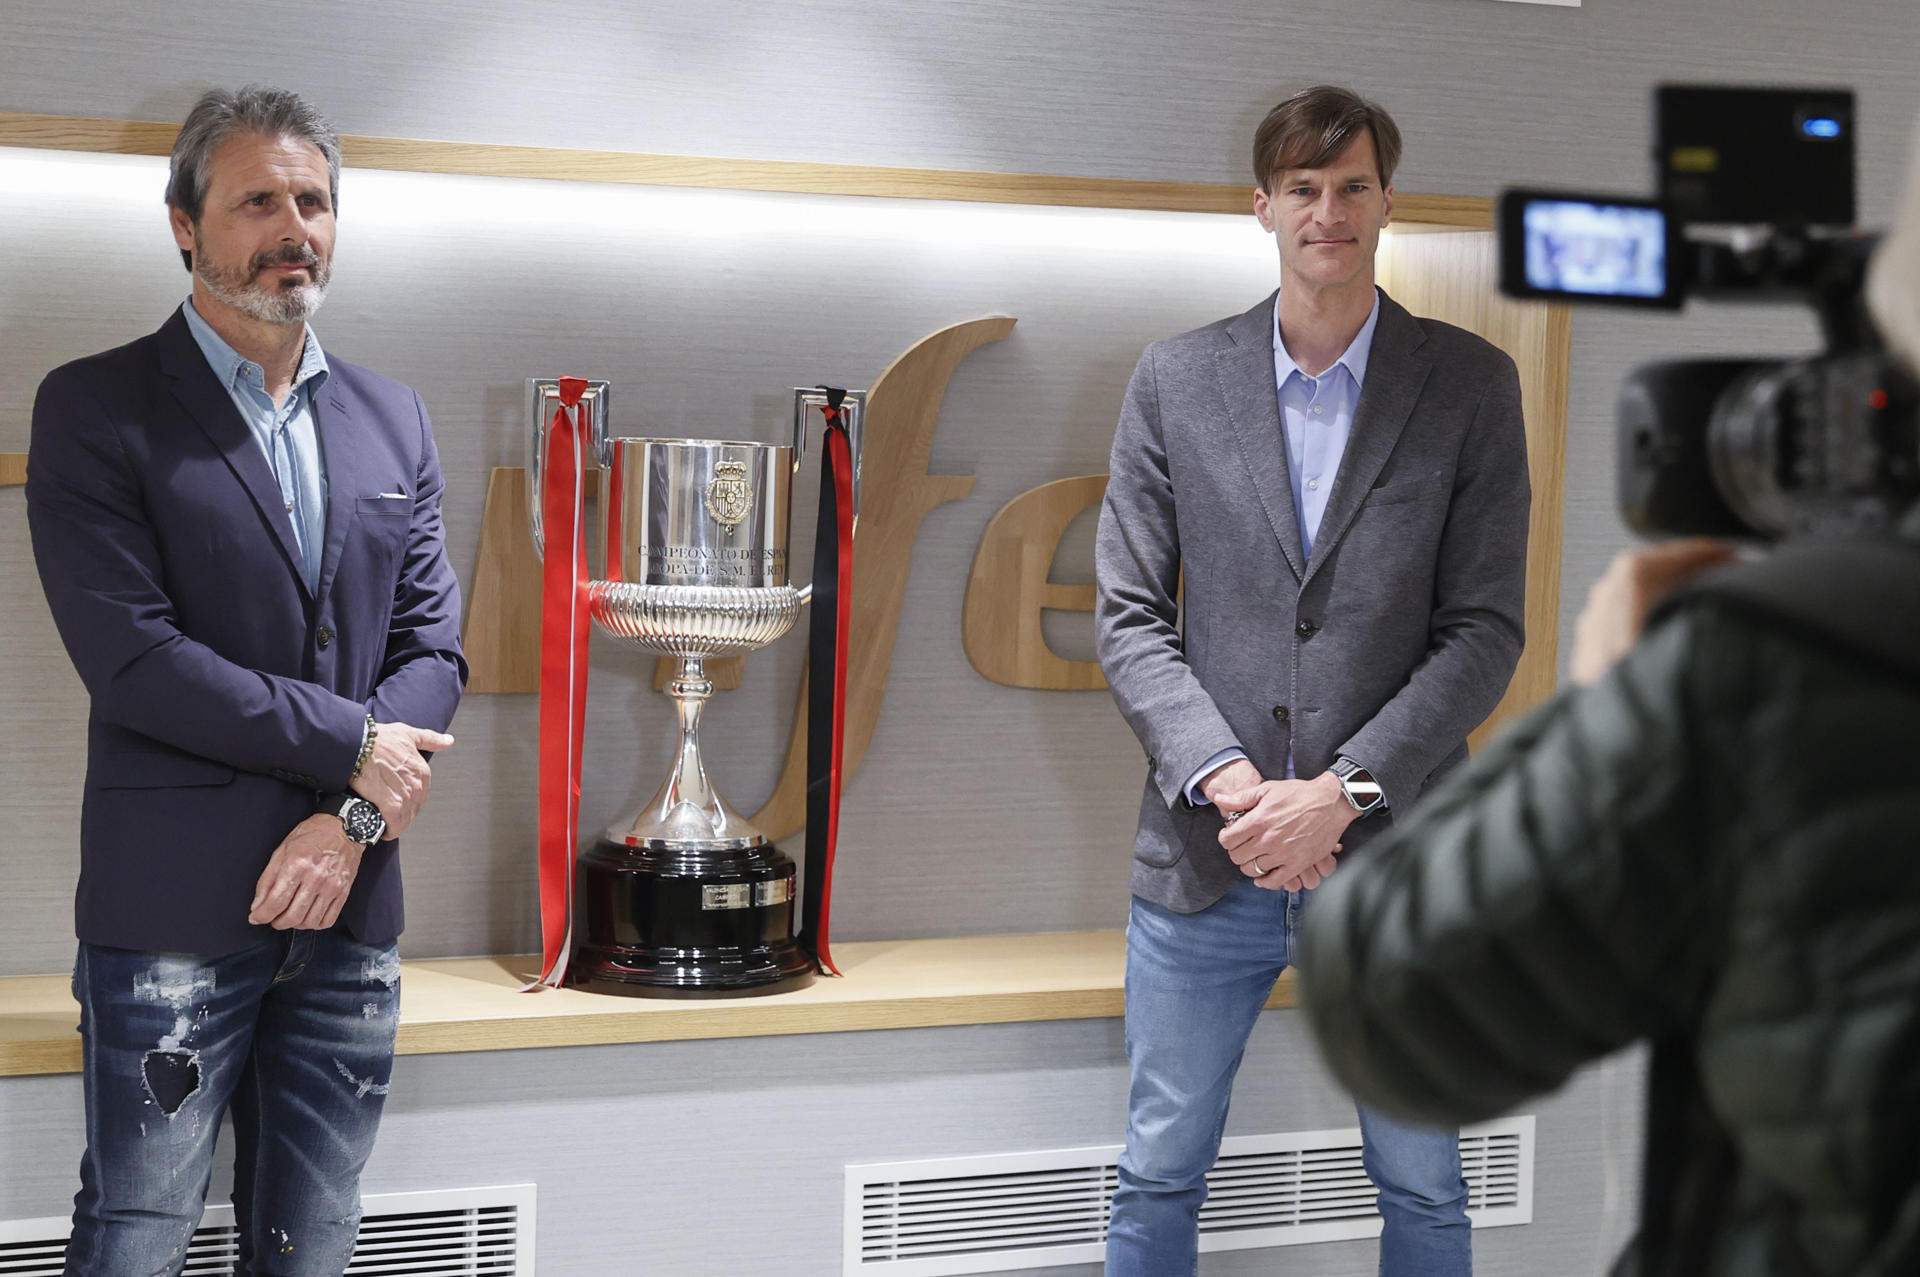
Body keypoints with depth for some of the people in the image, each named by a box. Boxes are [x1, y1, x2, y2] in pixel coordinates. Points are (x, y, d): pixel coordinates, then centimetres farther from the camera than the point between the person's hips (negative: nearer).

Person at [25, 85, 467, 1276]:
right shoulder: (97, 407, -3)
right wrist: (354, 745, -11)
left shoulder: (394, 418, 13)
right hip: (175, 910, -4)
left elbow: (434, 644, 8)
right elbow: (132, 659, -13)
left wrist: (354, 819, -8)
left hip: (350, 909, 5)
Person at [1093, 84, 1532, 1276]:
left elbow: (1485, 629, -4)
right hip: (1207, 859, 1)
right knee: (1161, 1175, 11)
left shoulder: (1471, 384, 0)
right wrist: (1225, 780, -13)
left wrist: (1344, 793, -15)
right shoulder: (1175, 380, 3)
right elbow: (1128, 617, 1)